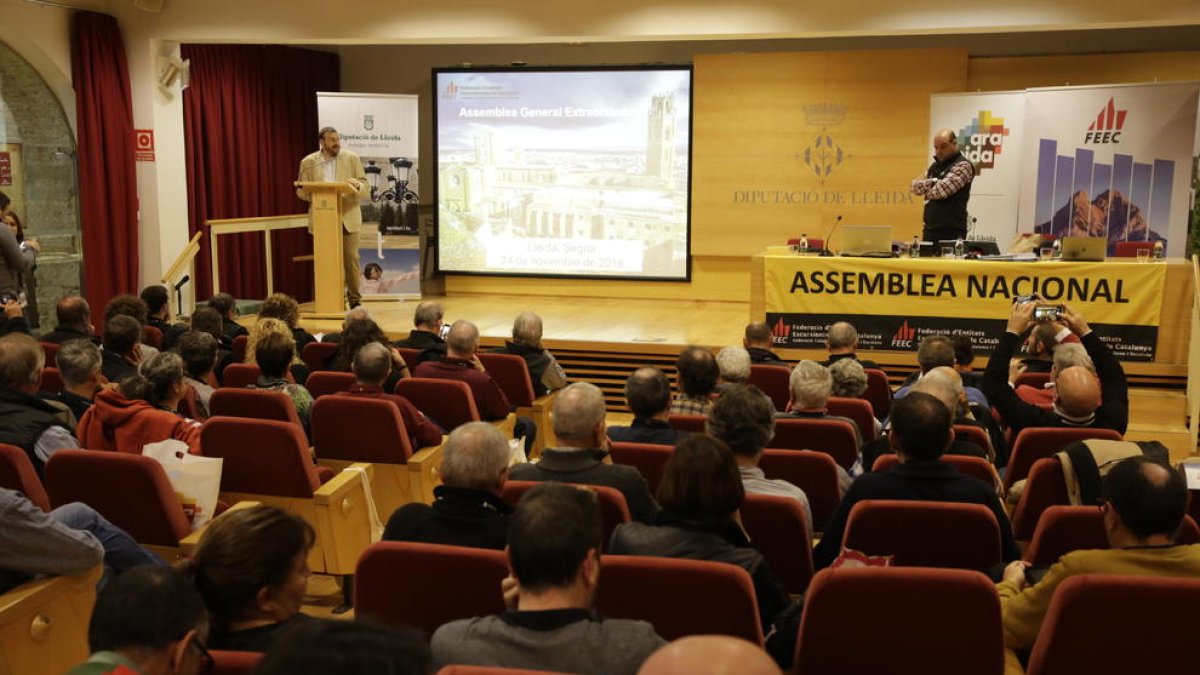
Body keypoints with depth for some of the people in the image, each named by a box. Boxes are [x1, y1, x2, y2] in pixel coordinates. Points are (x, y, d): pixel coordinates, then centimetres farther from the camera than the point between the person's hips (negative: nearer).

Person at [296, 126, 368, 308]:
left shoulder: (352, 159, 3)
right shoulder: (308, 162, 5)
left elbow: (365, 187, 2)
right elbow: (301, 191, 8)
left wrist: (357, 186, -22)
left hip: (348, 218, -1)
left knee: (351, 259, -1)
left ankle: (354, 299, 9)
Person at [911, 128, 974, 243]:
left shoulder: (963, 165, -6)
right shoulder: (935, 166, 18)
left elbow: (942, 190, -17)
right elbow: (915, 186, 11)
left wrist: (925, 188, 4)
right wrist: (932, 182, -6)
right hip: (930, 230, 7)